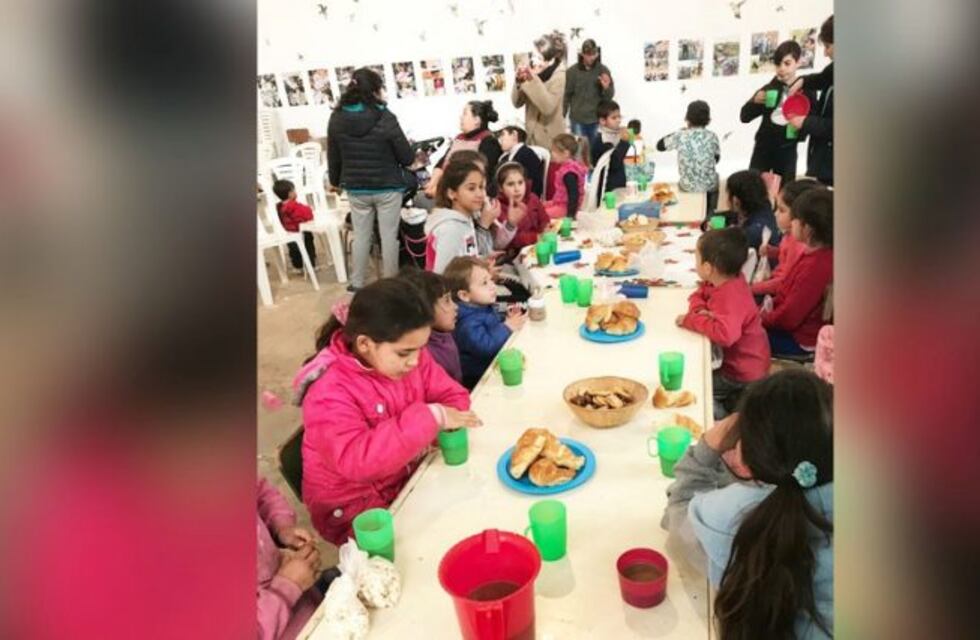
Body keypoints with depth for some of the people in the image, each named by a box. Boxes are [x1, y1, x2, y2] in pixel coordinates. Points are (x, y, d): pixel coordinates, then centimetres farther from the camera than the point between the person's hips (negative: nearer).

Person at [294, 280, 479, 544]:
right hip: (354, 509, -6)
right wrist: (429, 418, -39)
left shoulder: (411, 357, -6)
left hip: (411, 478, 6)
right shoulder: (330, 392, -25)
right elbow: (355, 459, -36)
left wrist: (445, 422, -23)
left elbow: (453, 394, 0)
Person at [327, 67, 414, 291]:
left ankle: (357, 283, 22)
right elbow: (407, 158, -11)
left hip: (356, 189, 4)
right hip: (387, 187, -4)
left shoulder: (337, 119, -3)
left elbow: (333, 156, 7)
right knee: (389, 236, 6)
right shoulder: (386, 118, -17)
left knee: (361, 235, 15)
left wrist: (336, 181, 23)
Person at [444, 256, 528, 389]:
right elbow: (485, 347, -33)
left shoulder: (484, 307, 5)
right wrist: (507, 327, -26)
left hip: (494, 365, 9)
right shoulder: (469, 323, -24)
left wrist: (508, 319, 3)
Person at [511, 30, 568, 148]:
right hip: (532, 135, 6)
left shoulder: (559, 76, -11)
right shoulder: (534, 73, 6)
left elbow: (548, 107, -25)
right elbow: (517, 103, 5)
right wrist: (519, 81, -12)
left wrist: (533, 80, -28)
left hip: (549, 139, -6)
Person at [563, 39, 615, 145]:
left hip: (597, 119, 1)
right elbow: (566, 96, 2)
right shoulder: (572, 71, -3)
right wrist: (562, 116, 2)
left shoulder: (603, 70, -1)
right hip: (577, 119, -1)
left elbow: (609, 97, 2)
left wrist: (606, 88, -19)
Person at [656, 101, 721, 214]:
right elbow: (717, 159, 7)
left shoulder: (680, 136, -15)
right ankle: (709, 213, 46)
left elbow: (660, 145, 3)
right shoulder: (712, 136, -11)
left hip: (688, 187, -1)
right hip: (709, 186, 1)